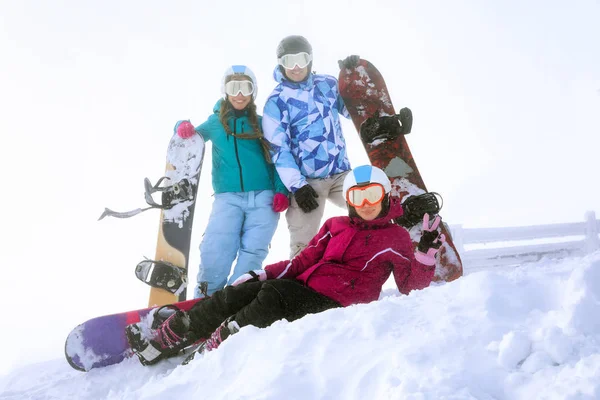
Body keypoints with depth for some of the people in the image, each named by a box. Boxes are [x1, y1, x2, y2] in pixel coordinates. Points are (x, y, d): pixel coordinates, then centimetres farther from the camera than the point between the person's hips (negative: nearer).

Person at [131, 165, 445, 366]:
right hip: (303, 286, 5)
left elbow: (411, 286, 2)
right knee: (240, 292, -17)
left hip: (335, 304, -5)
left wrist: (426, 253, -14)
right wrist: (261, 274, 4)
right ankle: (168, 338, -11)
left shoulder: (396, 238, 7)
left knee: (274, 295, -30)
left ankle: (210, 353, -28)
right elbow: (304, 261, 15)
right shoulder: (335, 226, 18)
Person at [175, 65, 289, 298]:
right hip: (228, 197, 0)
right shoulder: (216, 122, 16)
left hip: (263, 197, 0)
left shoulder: (262, 123, 13)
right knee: (214, 253, -14)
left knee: (252, 253, -11)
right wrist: (184, 128, -8)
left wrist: (281, 191, -4)